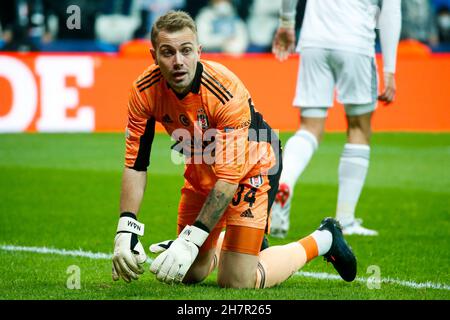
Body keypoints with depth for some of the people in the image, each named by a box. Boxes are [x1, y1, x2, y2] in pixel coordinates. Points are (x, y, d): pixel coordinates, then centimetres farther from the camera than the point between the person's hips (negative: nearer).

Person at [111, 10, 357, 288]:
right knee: (189, 274, 8)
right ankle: (222, 243, 44)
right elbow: (136, 163, -14)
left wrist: (191, 240, -37)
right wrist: (126, 230, -25)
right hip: (201, 169, 5)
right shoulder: (145, 91, -21)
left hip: (251, 165, -5)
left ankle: (324, 239, 12)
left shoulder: (226, 91, -35)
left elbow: (229, 175, -33)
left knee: (236, 281, -10)